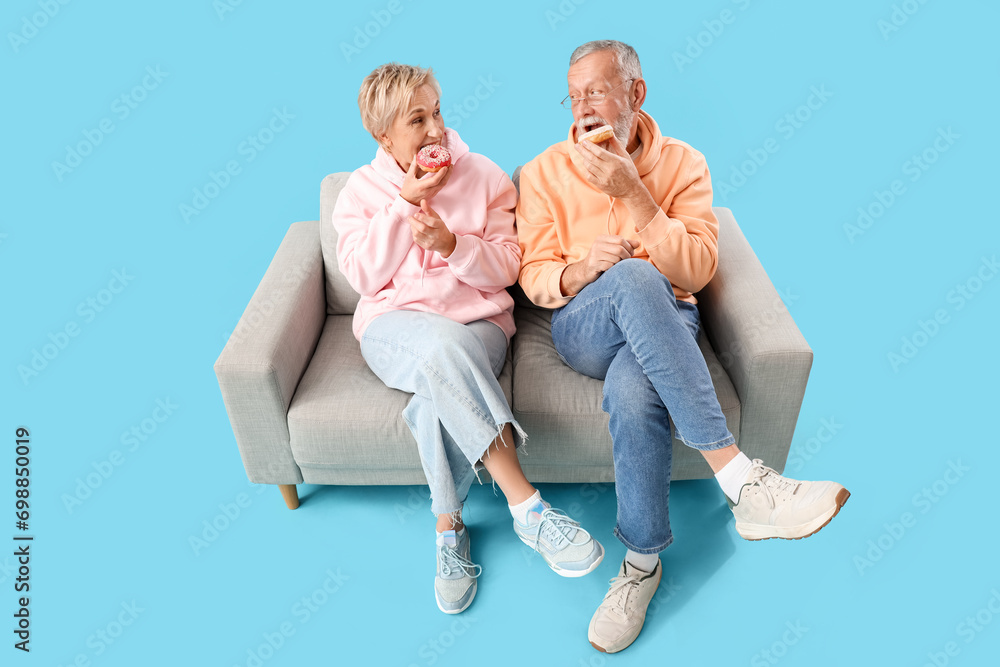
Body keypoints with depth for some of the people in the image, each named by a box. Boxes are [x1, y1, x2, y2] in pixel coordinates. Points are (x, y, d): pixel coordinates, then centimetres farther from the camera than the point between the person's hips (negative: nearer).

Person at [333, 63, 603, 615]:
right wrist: (404, 203, -9)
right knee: (443, 343, -38)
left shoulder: (483, 176, 8)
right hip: (392, 327, 0)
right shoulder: (362, 188, 10)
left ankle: (448, 526, -14)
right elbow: (364, 276, -2)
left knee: (440, 391, -35)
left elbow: (506, 268, 1)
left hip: (479, 324, 1)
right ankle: (527, 507, -34)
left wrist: (450, 243, -16)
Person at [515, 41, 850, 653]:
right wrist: (578, 270, -18)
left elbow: (697, 271, -6)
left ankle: (643, 559, -15)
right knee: (634, 279, -37)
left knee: (632, 389, -38)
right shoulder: (545, 172, 9)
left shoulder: (683, 164, 7)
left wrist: (634, 194, -14)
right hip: (582, 327, 0)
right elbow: (533, 278, 6)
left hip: (664, 324, 0)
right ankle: (740, 478, -36)